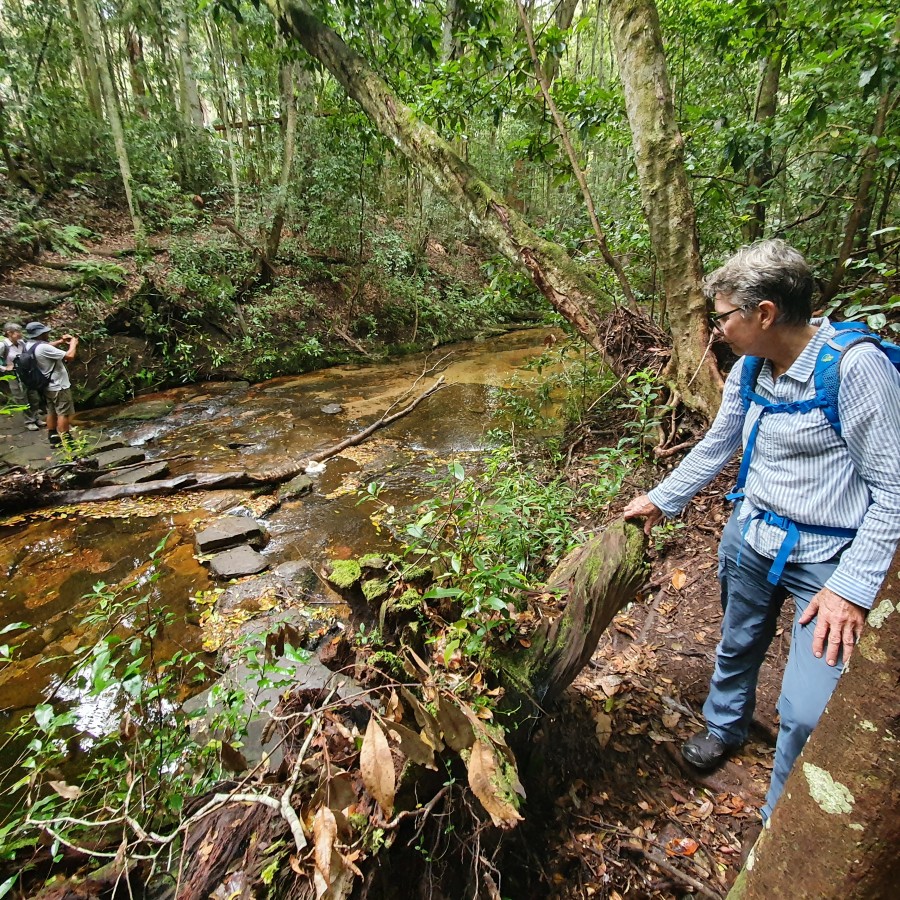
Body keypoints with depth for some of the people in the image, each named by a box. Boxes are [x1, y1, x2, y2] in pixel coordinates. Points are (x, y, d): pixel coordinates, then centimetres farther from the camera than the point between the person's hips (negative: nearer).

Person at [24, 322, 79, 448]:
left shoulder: (31, 346, 4)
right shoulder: (43, 348, -26)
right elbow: (70, 356, -28)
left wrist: (60, 341, 8)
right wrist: (73, 343, -11)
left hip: (48, 386, 10)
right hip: (59, 387, -10)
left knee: (52, 412, 17)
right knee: (64, 414, -3)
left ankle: (53, 439, 26)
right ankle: (65, 441, 0)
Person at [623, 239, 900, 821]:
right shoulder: (749, 369, 0)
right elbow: (716, 448, 14)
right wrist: (661, 500, 17)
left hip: (830, 560, -6)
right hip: (752, 537, 6)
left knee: (807, 712, -6)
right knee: (738, 645, 24)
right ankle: (726, 727, 53)